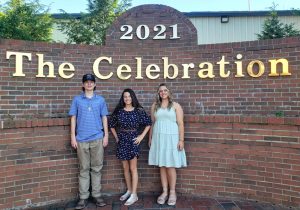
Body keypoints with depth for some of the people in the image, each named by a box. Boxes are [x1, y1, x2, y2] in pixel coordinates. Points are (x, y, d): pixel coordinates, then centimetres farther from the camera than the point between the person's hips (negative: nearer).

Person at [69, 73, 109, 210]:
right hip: (82, 139, 0)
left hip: (97, 138, 1)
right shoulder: (77, 100, 5)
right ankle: (83, 197, 15)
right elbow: (73, 118, 5)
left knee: (97, 168, 8)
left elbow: (104, 118, 8)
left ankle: (97, 195, 18)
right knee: (84, 169, 7)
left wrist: (106, 135, 2)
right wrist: (73, 137, -1)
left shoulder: (100, 100, 7)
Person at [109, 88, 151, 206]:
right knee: (125, 168, 12)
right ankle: (129, 191, 27)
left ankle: (134, 194, 7)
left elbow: (148, 123, 0)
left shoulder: (139, 111, -4)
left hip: (133, 140, -3)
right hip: (122, 141, 3)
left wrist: (142, 136, -4)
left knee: (133, 168, 0)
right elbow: (111, 125, 13)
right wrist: (116, 137, 7)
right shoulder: (118, 111, 3)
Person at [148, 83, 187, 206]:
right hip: (158, 138, 3)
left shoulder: (175, 106, 1)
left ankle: (172, 192, 14)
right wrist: (150, 138, 9)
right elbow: (152, 123, 12)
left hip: (171, 138, -3)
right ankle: (164, 192, 17)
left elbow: (180, 124, -3)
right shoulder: (155, 106, 10)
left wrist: (181, 140, -10)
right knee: (161, 166, 6)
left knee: (170, 166, 0)